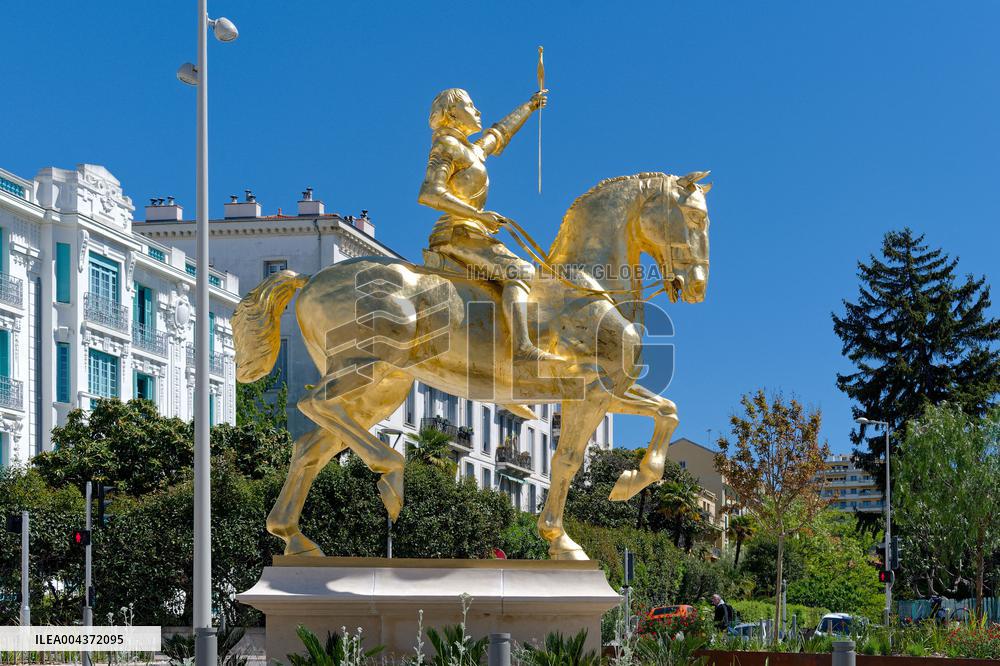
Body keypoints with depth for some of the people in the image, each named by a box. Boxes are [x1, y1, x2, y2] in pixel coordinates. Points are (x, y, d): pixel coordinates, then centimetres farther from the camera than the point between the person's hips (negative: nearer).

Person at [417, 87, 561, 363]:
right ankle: (523, 348, -39)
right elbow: (428, 194, -19)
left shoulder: (470, 151, 24)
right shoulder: (445, 147, -5)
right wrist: (478, 214, -21)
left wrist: (529, 106, 56)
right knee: (519, 272, -23)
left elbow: (499, 134, 44)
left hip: (470, 236, 10)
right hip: (457, 234, -10)